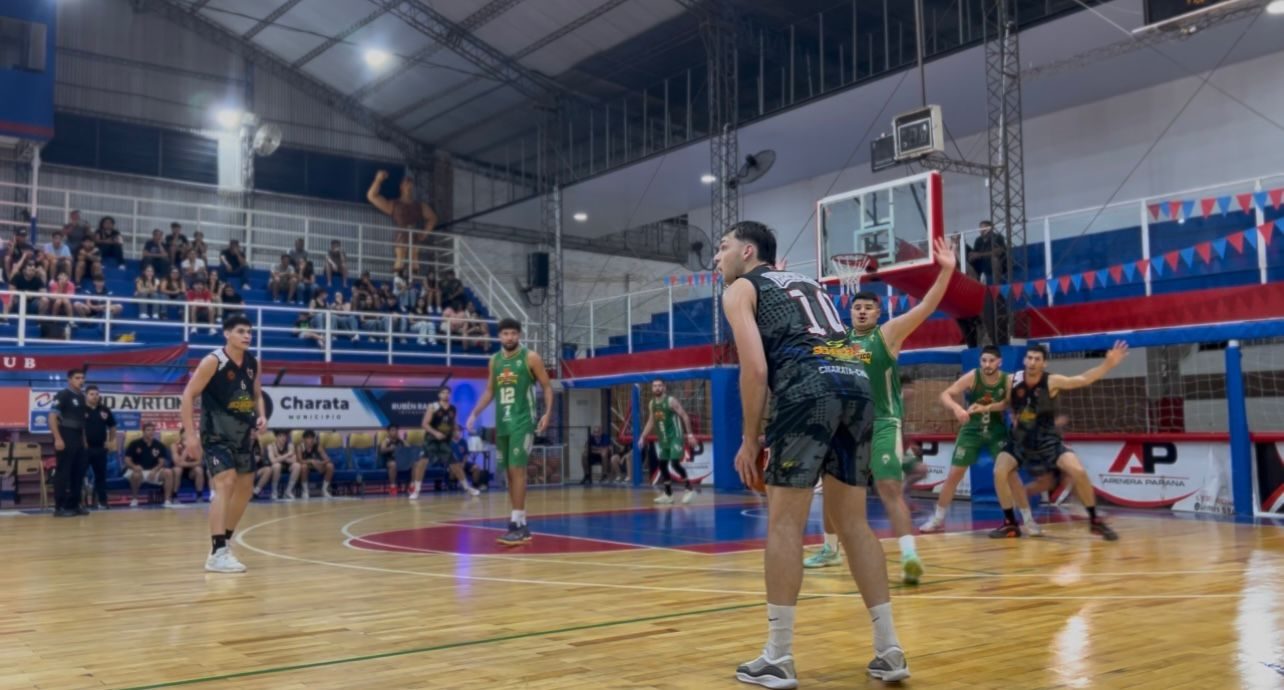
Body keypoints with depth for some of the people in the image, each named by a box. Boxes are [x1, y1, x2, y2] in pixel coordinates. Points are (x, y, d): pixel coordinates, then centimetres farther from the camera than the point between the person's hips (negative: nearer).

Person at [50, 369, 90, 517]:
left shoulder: (81, 397, 15)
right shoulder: (62, 395, -9)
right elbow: (52, 417, -16)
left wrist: (84, 438, 18)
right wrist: (57, 439, -21)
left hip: (78, 440, 8)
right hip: (65, 439, -8)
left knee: (78, 473, 10)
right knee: (63, 473, -5)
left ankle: (73, 505, 18)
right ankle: (59, 507, -2)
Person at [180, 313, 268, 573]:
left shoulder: (253, 363, 4)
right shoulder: (213, 361, -16)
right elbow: (188, 395, -15)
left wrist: (261, 416, -3)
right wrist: (191, 435, -20)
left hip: (241, 433, 8)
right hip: (215, 434, -8)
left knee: (245, 487, 15)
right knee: (225, 484, -21)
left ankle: (223, 541, 31)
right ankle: (217, 554, -22)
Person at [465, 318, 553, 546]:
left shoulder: (530, 358, -5)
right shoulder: (495, 360, 11)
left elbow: (547, 386, -3)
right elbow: (490, 391, 20)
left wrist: (548, 412, -16)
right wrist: (475, 413, 9)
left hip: (522, 422, -6)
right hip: (502, 423, 6)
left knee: (517, 469, -14)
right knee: (510, 472, 8)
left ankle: (516, 524, -13)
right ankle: (522, 524, 15)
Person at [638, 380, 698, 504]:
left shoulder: (671, 401, -14)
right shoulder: (651, 404, 7)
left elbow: (684, 416, -13)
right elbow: (651, 421, 19)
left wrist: (689, 434, -19)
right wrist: (643, 437, 14)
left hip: (675, 437, -7)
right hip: (663, 439, 8)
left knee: (675, 463, -17)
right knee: (661, 466, 5)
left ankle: (689, 489, -2)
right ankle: (668, 494, 14)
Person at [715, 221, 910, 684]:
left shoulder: (741, 290, 13)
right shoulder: (805, 282, 33)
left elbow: (756, 368, -2)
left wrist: (750, 440, 4)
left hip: (809, 386, -7)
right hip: (857, 380, 7)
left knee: (784, 522, 1)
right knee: (852, 522, 14)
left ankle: (778, 659, 5)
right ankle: (889, 650, 15)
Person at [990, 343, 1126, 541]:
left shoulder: (1052, 382, -17)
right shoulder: (1013, 381, -10)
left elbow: (1084, 379, -27)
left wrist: (1107, 364, -38)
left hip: (1048, 439, -2)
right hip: (1020, 439, 2)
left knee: (1079, 472, -18)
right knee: (999, 472, -16)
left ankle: (1095, 520, 3)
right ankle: (1010, 524, 1)